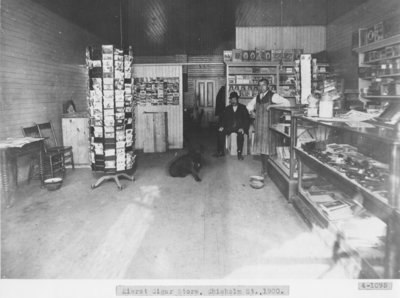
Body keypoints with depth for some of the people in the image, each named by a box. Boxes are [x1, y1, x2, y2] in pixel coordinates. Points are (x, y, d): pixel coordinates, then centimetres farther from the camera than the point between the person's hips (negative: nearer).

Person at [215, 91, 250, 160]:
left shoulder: (243, 108, 8)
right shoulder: (227, 108, 17)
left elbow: (247, 119, -1)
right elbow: (223, 118, 11)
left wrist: (243, 128, -17)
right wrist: (221, 126, -9)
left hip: (239, 128, -3)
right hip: (229, 127, 3)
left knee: (240, 134, -36)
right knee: (220, 132, -24)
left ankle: (239, 153, -30)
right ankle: (221, 151, -16)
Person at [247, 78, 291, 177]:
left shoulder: (273, 96, -5)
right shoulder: (257, 97, 15)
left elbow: (287, 103, -13)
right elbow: (249, 105, 34)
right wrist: (251, 110, 13)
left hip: (268, 125, -6)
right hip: (259, 126, 6)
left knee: (267, 148, -10)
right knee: (261, 148, 7)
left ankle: (267, 171, -5)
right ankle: (263, 170, 15)